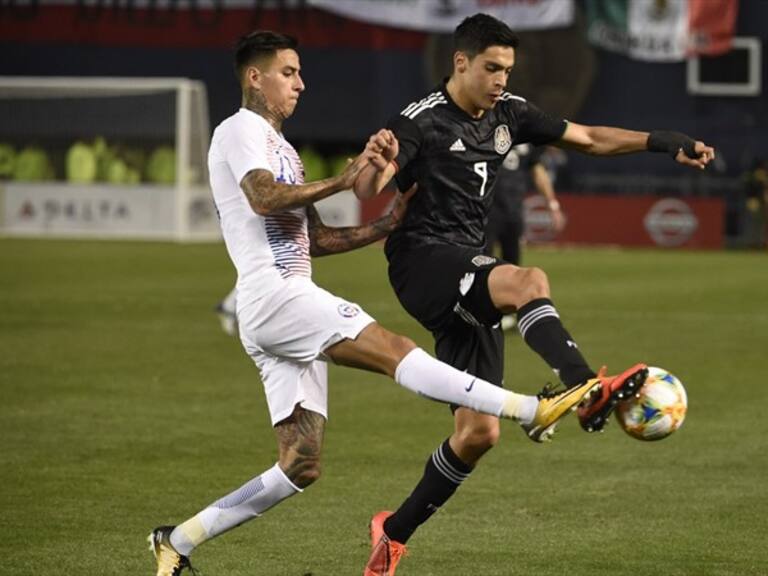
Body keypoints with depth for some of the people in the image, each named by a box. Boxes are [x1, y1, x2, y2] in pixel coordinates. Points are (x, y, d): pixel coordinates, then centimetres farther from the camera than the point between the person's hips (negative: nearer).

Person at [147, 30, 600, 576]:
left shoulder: (282, 149, 29)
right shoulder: (241, 131, -1)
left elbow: (316, 240, 27)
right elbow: (263, 198, -21)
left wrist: (387, 225, 16)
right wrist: (342, 181, -18)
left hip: (292, 300, 10)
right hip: (273, 295, -10)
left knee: (300, 466, 4)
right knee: (395, 349, -21)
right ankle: (534, 410, -32)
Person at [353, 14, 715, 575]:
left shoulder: (509, 114, 10)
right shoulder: (421, 122, -9)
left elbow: (589, 138, 20)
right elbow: (367, 194, -19)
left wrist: (663, 142, 13)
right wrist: (377, 166, -42)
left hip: (468, 284, 7)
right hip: (421, 261, -7)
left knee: (479, 432, 2)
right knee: (529, 280, -37)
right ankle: (585, 390, -57)